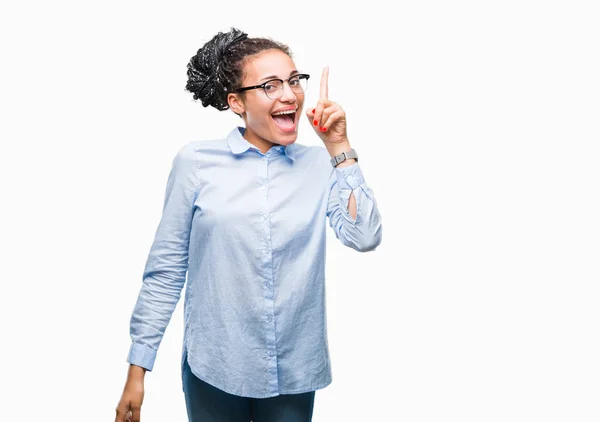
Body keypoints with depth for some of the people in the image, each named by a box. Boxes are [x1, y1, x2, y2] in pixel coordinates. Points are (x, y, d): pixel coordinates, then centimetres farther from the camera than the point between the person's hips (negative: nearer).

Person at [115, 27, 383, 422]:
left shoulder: (320, 164, -1)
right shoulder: (196, 161, -7)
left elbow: (366, 237, -12)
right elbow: (166, 270, -3)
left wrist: (340, 149, -12)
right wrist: (138, 368, -2)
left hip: (295, 372, 2)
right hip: (214, 370, -1)